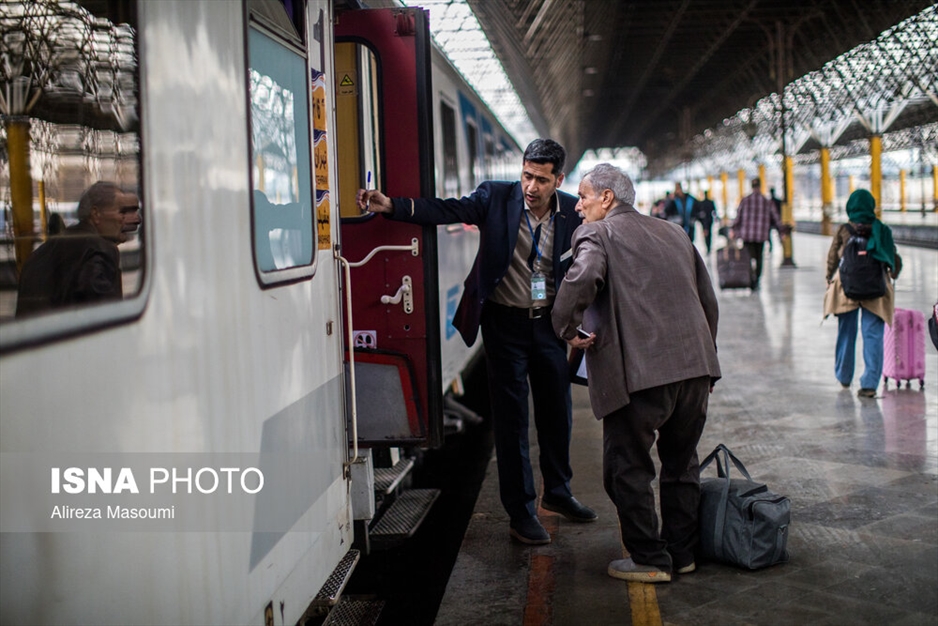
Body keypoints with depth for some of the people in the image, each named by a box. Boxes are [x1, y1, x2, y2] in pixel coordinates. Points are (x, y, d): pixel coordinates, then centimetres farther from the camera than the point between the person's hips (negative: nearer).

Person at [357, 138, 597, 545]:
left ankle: (557, 492, 36)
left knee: (557, 411, 15)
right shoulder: (496, 197, -10)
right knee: (511, 418, 1)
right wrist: (391, 206, -33)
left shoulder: (572, 213, -5)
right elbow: (448, 210, -20)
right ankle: (520, 512, 12)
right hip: (505, 323, -3)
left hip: (548, 323, 3)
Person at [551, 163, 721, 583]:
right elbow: (709, 301, 21)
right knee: (681, 463, 20)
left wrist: (567, 329, -8)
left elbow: (581, 279, -23)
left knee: (628, 469, 7)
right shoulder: (674, 234, 20)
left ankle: (649, 559, 13)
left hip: (638, 372, -7)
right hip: (695, 367, 7)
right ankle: (682, 552, 28)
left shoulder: (597, 234, 0)